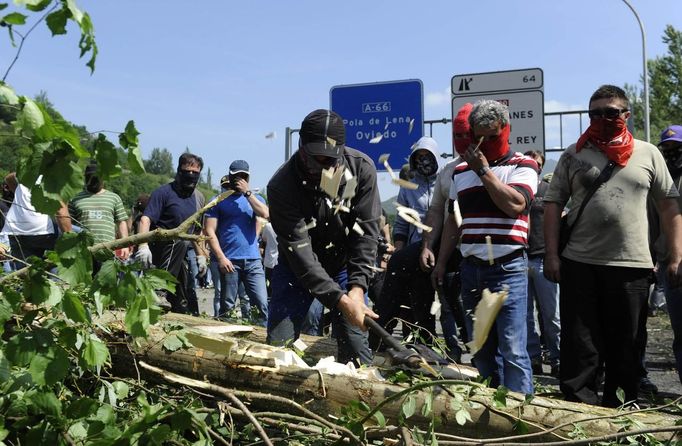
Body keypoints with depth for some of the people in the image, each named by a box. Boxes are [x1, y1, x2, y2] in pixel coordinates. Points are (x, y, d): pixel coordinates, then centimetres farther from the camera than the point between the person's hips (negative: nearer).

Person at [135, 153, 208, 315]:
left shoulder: (199, 197, 13)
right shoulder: (164, 192, -10)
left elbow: (197, 230, 22)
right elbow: (146, 219, -20)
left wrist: (201, 255, 17)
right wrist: (143, 246, -34)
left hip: (180, 255, 7)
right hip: (162, 247, -7)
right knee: (179, 242, -38)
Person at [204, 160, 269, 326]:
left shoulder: (255, 198, 15)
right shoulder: (219, 200, 7)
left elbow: (265, 214, -7)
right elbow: (210, 231, 0)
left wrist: (247, 192, -6)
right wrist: (221, 258, -10)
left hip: (253, 260, 2)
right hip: (229, 261, -2)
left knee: (262, 303, -4)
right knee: (227, 306, 4)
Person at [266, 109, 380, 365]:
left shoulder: (362, 169, -20)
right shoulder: (281, 186, -27)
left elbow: (366, 231, -17)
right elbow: (300, 253, -30)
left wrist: (357, 288, -27)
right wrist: (341, 301, -37)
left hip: (344, 265, 2)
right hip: (298, 269, -1)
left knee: (356, 347, -2)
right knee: (278, 344, -5)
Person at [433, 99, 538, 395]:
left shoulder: (522, 166, -1)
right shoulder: (461, 171, 15)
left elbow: (515, 204, -19)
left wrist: (484, 170, -14)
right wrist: (441, 262, 15)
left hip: (508, 268, -5)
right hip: (471, 268, 5)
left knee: (512, 349, -9)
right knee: (481, 349, 11)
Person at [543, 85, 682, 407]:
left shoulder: (647, 154, 8)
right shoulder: (574, 155, 7)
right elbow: (553, 205, 5)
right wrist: (551, 255, -3)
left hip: (632, 265, 1)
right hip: (579, 264, 0)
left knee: (626, 345, 9)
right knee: (579, 345, 2)